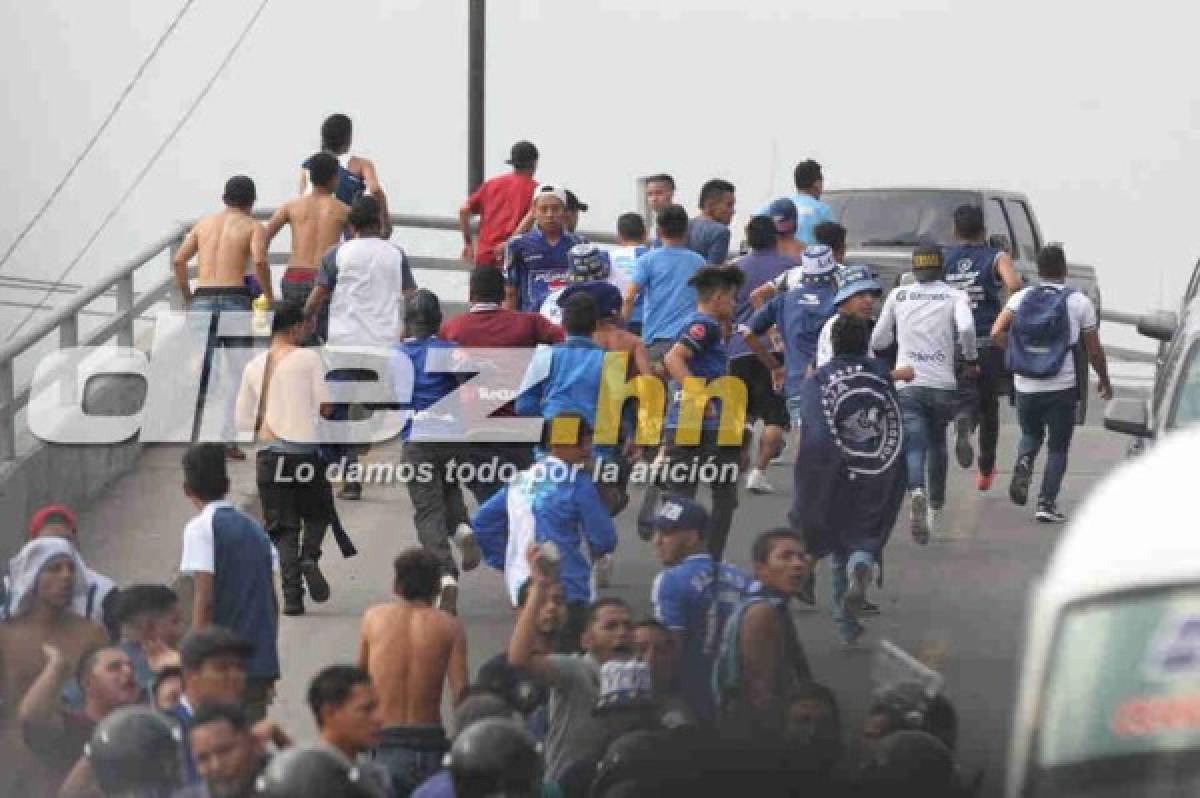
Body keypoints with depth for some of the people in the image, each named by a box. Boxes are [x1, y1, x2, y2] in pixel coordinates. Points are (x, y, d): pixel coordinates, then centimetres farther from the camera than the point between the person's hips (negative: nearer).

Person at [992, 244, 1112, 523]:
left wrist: (1017, 352, 8)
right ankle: (1047, 503, 0)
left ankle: (1024, 463, -6)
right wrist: (1104, 380, 18)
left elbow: (997, 334, -9)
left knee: (1031, 434, 25)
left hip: (1025, 385, 2)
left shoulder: (1021, 298, 2)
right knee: (1058, 447, 10)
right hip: (1062, 388, -2)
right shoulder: (1079, 302, -2)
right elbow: (1094, 350, 2)